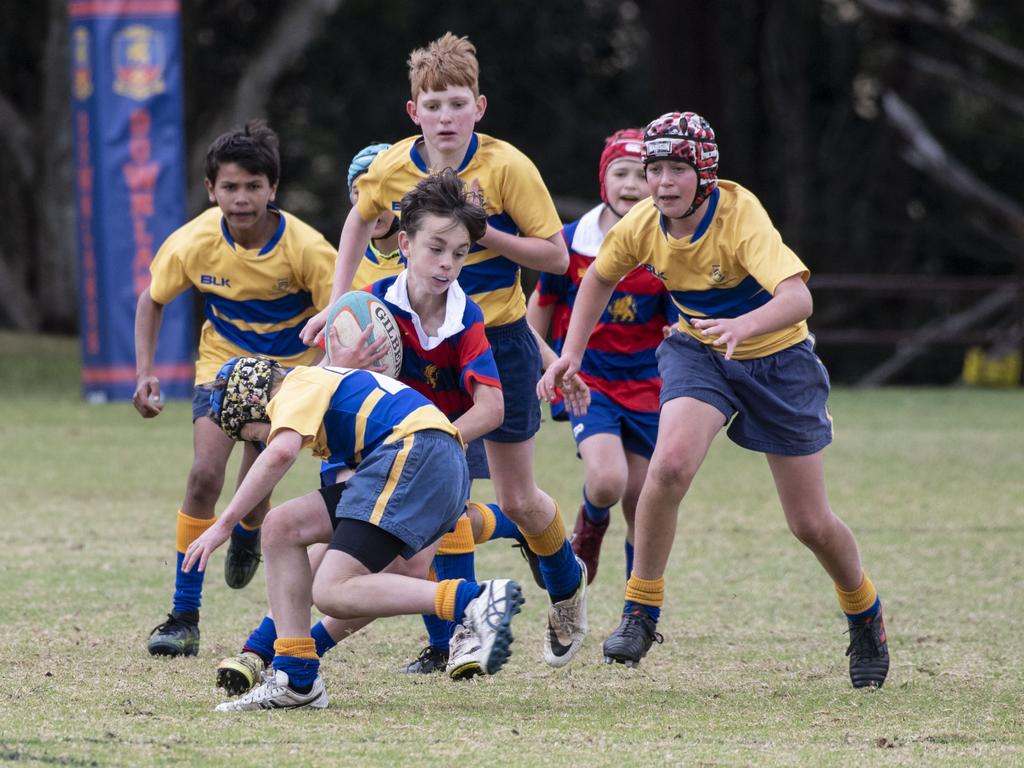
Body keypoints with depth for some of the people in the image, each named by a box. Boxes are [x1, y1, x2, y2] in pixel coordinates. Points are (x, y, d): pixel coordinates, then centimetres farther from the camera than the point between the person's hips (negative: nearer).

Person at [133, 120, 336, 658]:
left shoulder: (306, 248, -27)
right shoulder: (193, 243, -20)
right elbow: (152, 301, -2)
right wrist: (145, 372, -13)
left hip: (292, 368, -1)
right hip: (223, 361, 1)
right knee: (205, 472, -18)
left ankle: (246, 536, 38)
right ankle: (184, 617, -12)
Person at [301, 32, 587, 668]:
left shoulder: (506, 167, -17)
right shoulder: (393, 169, -8)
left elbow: (556, 256, -14)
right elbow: (361, 221, 15)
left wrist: (482, 232, -25)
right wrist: (338, 302, 7)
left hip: (500, 341, -3)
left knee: (517, 499, 5)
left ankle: (568, 588, 35)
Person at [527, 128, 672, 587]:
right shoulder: (571, 242, -6)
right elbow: (542, 304, 9)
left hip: (646, 385, 1)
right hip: (585, 379, -1)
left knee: (640, 501, 5)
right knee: (606, 481, -24)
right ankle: (591, 526, 14)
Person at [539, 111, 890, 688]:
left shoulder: (740, 216, -30)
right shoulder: (643, 225, -15)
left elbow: (798, 298, -44)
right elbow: (600, 277, 8)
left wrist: (742, 326, -63)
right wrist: (572, 353, -2)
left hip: (777, 359, -3)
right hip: (698, 354, 3)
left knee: (812, 525, 3)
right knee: (670, 464, -28)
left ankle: (864, 613, 34)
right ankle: (641, 612, -13)